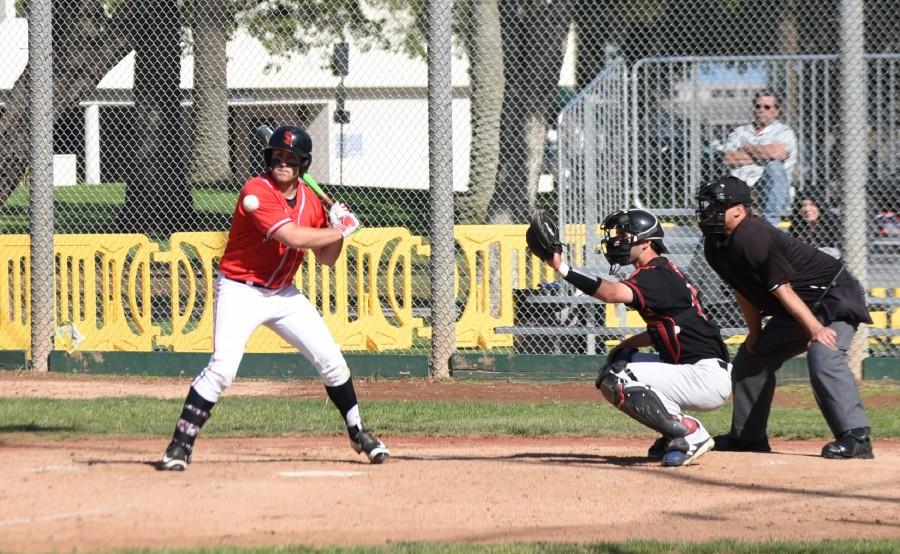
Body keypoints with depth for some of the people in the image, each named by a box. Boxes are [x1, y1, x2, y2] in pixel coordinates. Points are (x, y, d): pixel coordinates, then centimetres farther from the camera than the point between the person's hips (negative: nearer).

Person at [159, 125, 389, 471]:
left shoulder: (310, 200, 3)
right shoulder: (257, 192, -19)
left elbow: (325, 258, 9)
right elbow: (293, 237, -29)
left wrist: (337, 228, -10)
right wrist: (341, 231, -17)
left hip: (284, 294, 7)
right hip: (240, 291, -7)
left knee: (331, 359, 6)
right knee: (223, 366, -21)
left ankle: (357, 433, 24)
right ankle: (180, 445, -14)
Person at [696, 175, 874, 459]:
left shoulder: (752, 236, -27)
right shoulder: (715, 246, 0)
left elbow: (782, 289, -31)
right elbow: (744, 289, 11)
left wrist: (815, 328, -33)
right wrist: (755, 332, 9)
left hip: (835, 297, -11)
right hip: (798, 310, 11)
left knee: (822, 356, -33)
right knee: (750, 358, 16)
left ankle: (855, 436, -36)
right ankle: (747, 436, 28)